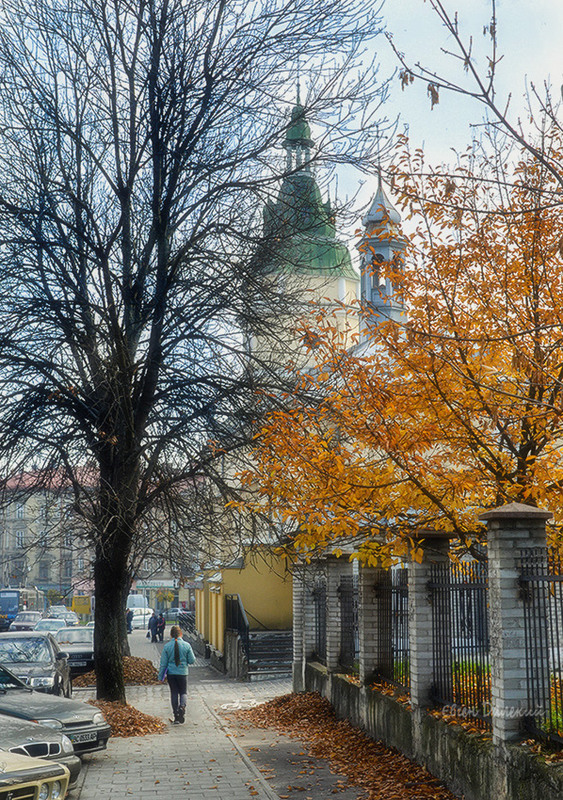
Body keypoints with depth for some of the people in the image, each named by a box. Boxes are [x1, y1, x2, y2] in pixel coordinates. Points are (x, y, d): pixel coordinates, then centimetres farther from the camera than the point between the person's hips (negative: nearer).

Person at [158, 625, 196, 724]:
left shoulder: (167, 646, -5)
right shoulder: (186, 645, -5)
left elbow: (163, 663, -2)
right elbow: (192, 660, -2)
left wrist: (161, 676, 5)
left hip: (171, 673, 1)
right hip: (182, 673, 0)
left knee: (174, 693, 10)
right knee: (183, 692, 14)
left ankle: (176, 716, 10)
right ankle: (182, 706, -16)